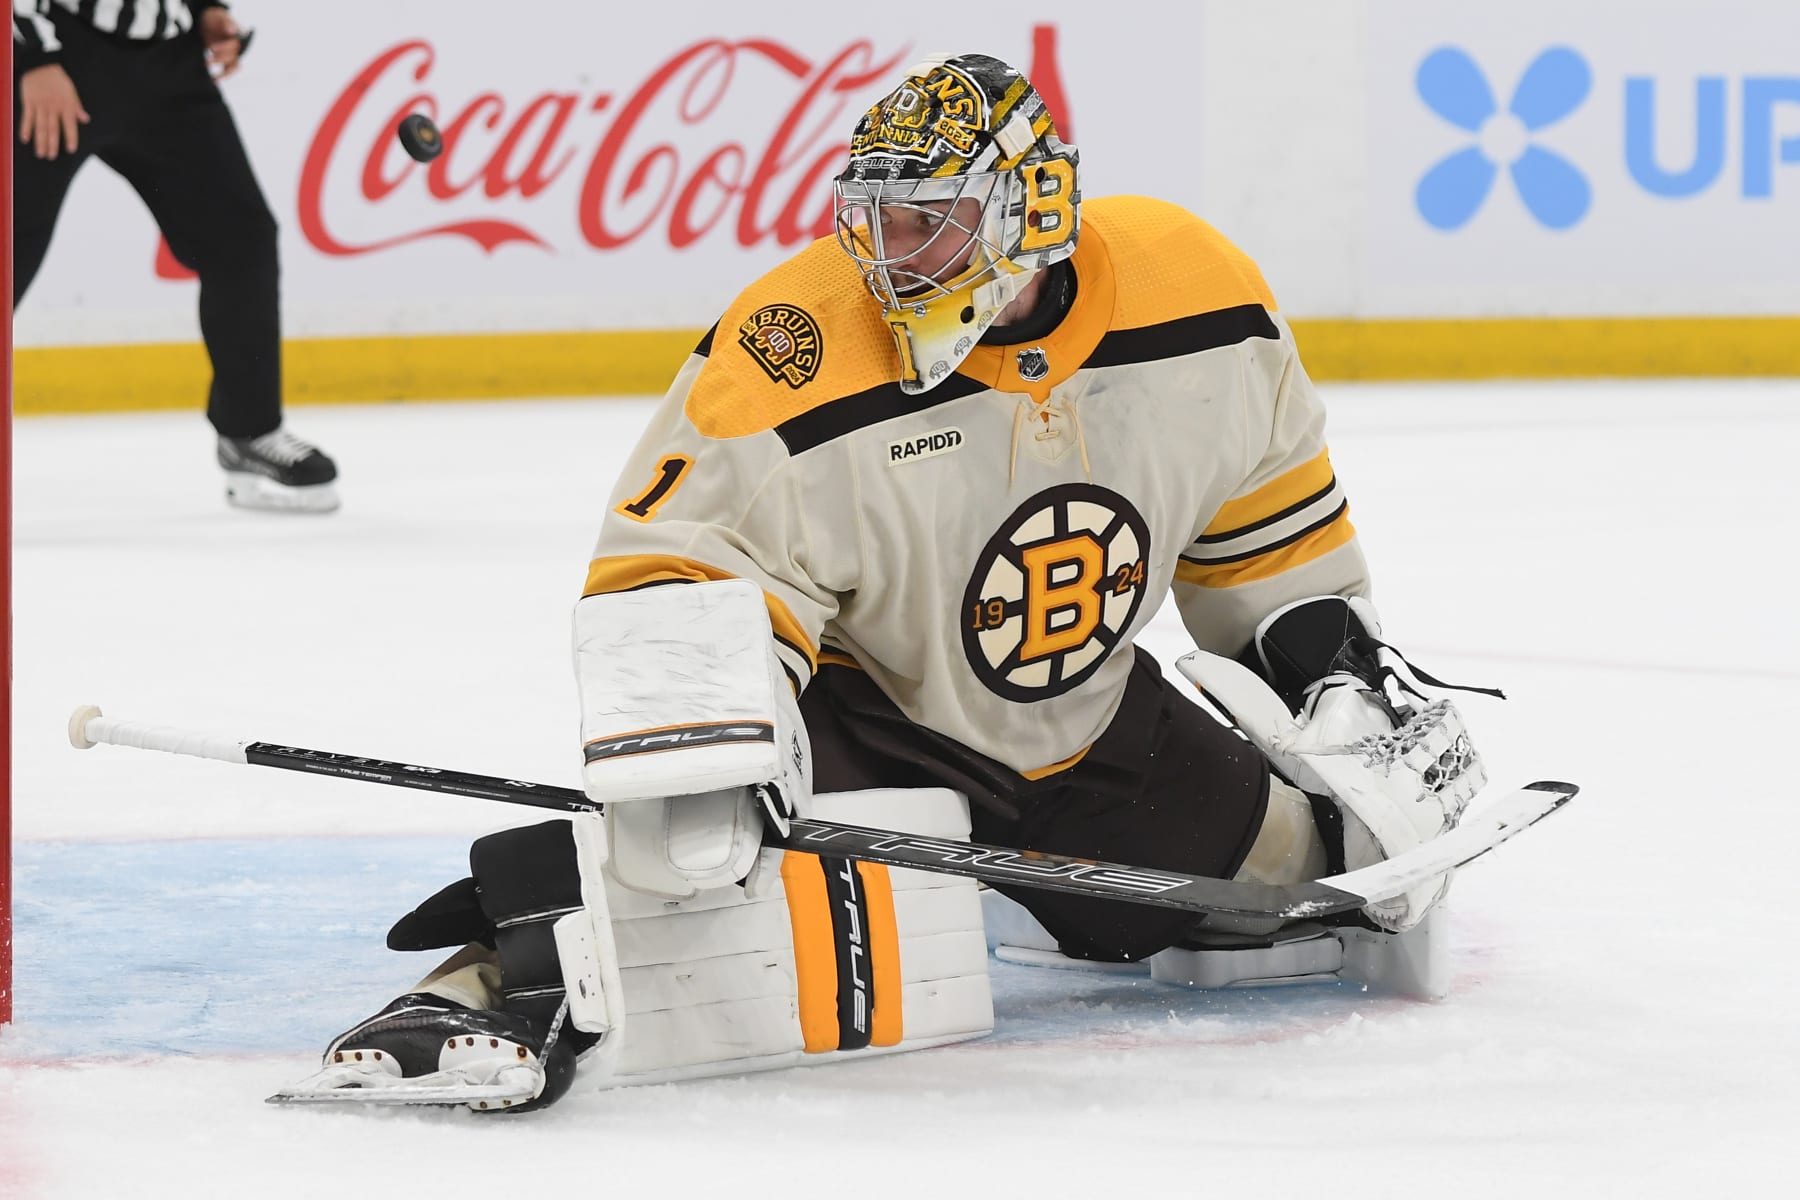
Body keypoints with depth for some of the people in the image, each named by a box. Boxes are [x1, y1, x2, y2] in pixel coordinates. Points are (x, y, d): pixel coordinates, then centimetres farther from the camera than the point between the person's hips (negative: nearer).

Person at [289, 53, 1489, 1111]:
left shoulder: (1194, 293, -13)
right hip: (859, 713, -6)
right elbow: (685, 570, -29)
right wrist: (700, 753, -44)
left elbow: (1264, 505, 6)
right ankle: (522, 970, -33)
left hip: (1090, 727, 6)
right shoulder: (797, 352, -27)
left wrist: (1341, 667, 8)